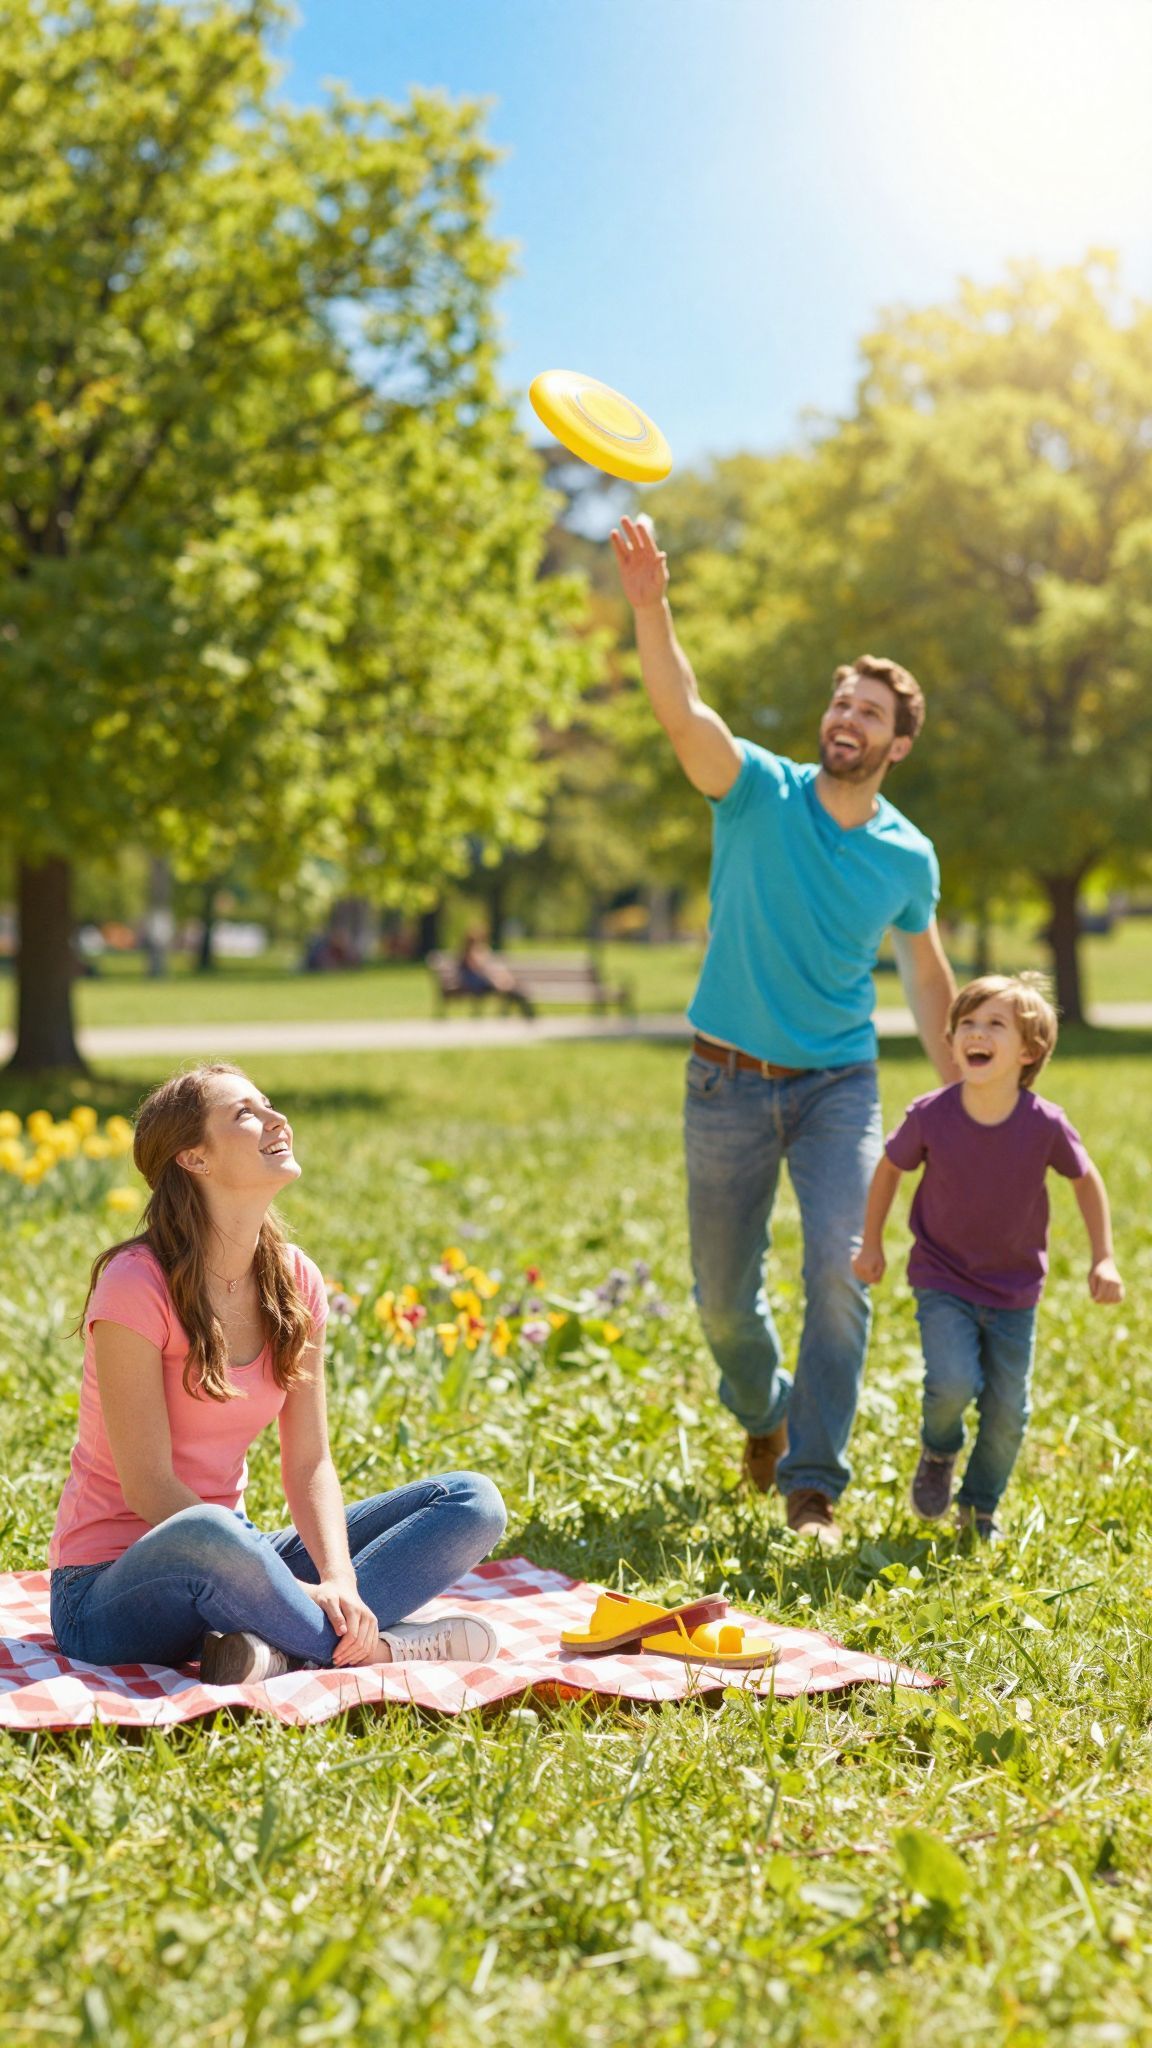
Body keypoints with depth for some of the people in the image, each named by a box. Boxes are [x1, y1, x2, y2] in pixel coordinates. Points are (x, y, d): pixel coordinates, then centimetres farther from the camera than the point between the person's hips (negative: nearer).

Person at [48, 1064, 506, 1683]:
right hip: (112, 1593, -7)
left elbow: (309, 1465, -1)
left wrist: (338, 1581, -20)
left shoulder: (296, 1283, 2)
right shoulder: (136, 1285, -17)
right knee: (209, 1535, -43)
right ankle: (371, 1649, -19)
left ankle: (278, 1647, -24)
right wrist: (293, 1588, -25)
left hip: (235, 1567, 7)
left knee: (473, 1501, -5)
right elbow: (147, 1486, -20)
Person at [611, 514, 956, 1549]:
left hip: (839, 1084, 1)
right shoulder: (760, 792, -8)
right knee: (723, 1296, 7)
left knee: (840, 1267, -18)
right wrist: (651, 608, -44)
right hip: (729, 1081, 0)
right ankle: (764, 1415, 40)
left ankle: (814, 1485, -6)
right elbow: (684, 716, -27)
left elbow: (927, 974, 15)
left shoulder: (908, 856, 0)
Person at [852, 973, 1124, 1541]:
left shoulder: (1045, 1124, -17)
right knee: (954, 1384, -21)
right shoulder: (930, 1115, -18)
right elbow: (890, 1168, 2)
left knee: (1007, 1411, 6)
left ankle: (979, 1505, 33)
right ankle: (938, 1450, 14)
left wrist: (1103, 1258, -1)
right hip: (943, 1282, -1)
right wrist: (871, 1244, 6)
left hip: (1014, 1292, 1)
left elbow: (1086, 1179, 2)